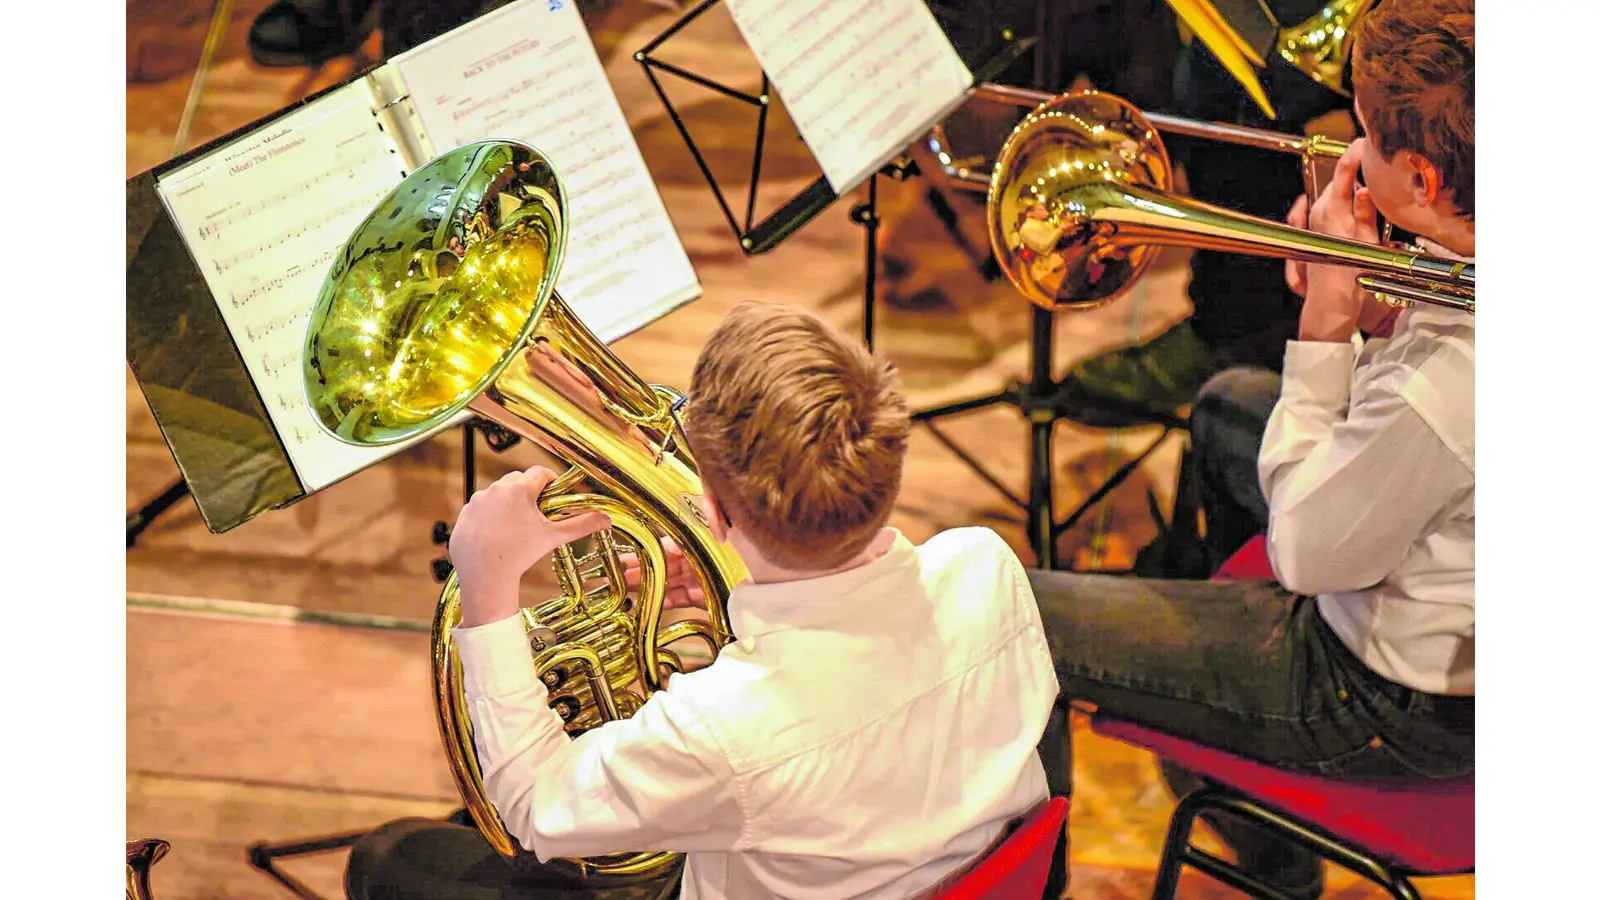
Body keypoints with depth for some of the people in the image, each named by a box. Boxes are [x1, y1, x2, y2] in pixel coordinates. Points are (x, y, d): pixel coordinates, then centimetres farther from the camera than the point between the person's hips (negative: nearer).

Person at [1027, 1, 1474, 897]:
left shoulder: (1438, 396, -41)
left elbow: (1307, 549, -22)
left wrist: (1328, 317, -21)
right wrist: (1373, 307, -13)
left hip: (1399, 707, -9)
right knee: (1232, 400, 31)